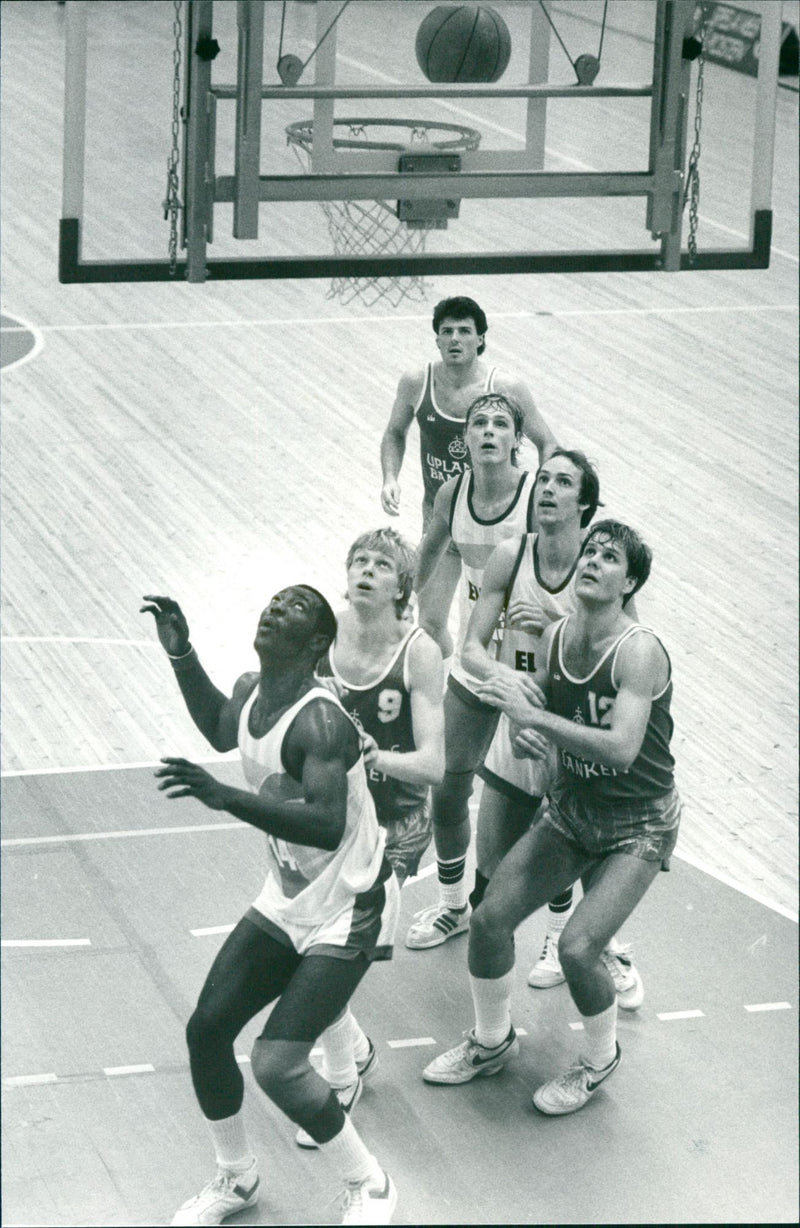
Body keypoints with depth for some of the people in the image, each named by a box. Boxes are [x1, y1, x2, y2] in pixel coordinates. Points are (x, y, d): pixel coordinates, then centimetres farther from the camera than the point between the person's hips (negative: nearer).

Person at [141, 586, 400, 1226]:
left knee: (276, 1064, -16)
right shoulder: (250, 690, 1)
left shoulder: (320, 722, -27)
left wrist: (225, 796, -46)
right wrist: (182, 656, 13)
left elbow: (327, 826, -40)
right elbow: (221, 730, 26)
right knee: (207, 1029, 7)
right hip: (286, 901, 9)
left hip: (347, 913, -9)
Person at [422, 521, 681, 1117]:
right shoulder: (555, 637, -4)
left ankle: (600, 1060, 12)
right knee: (491, 916, -1)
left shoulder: (640, 652, -25)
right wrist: (525, 734, -16)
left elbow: (622, 749, -36)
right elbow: (538, 712, 8)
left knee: (579, 946, -18)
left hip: (639, 825, -6)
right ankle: (493, 1043, 25)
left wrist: (535, 717, -37)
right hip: (571, 809, 6)